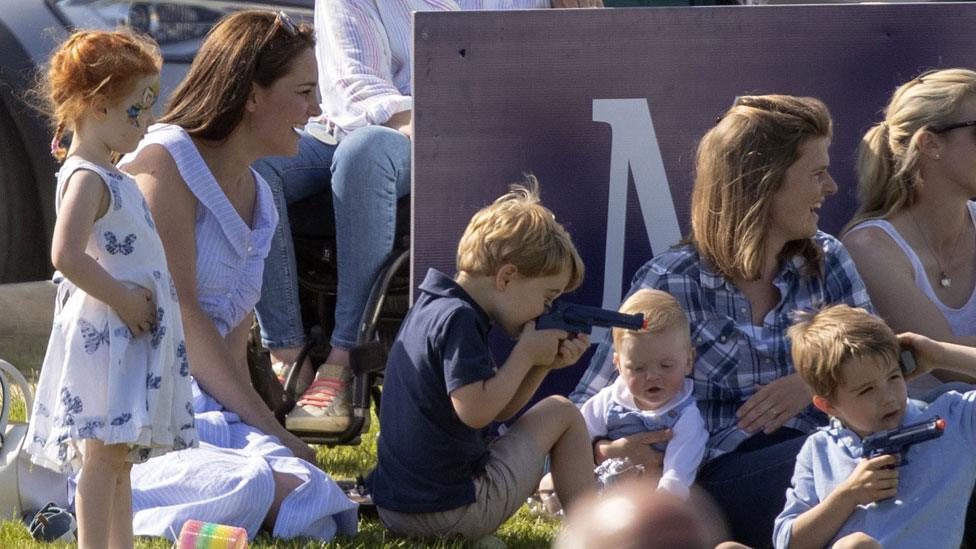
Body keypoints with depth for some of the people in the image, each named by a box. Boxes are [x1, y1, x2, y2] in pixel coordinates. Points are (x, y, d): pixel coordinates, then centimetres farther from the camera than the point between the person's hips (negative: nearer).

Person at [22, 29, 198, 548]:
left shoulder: (111, 175, 17)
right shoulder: (87, 178, -15)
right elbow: (66, 256, -27)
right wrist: (121, 297, -21)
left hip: (132, 335, 10)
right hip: (104, 336, -10)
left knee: (121, 457, 13)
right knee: (104, 456, -10)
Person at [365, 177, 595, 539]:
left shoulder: (432, 308, 14)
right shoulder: (459, 320, -16)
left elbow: (498, 410, 17)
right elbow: (476, 410, -26)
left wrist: (544, 364, 5)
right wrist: (526, 353, -13)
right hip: (451, 514, -10)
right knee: (562, 414, 6)